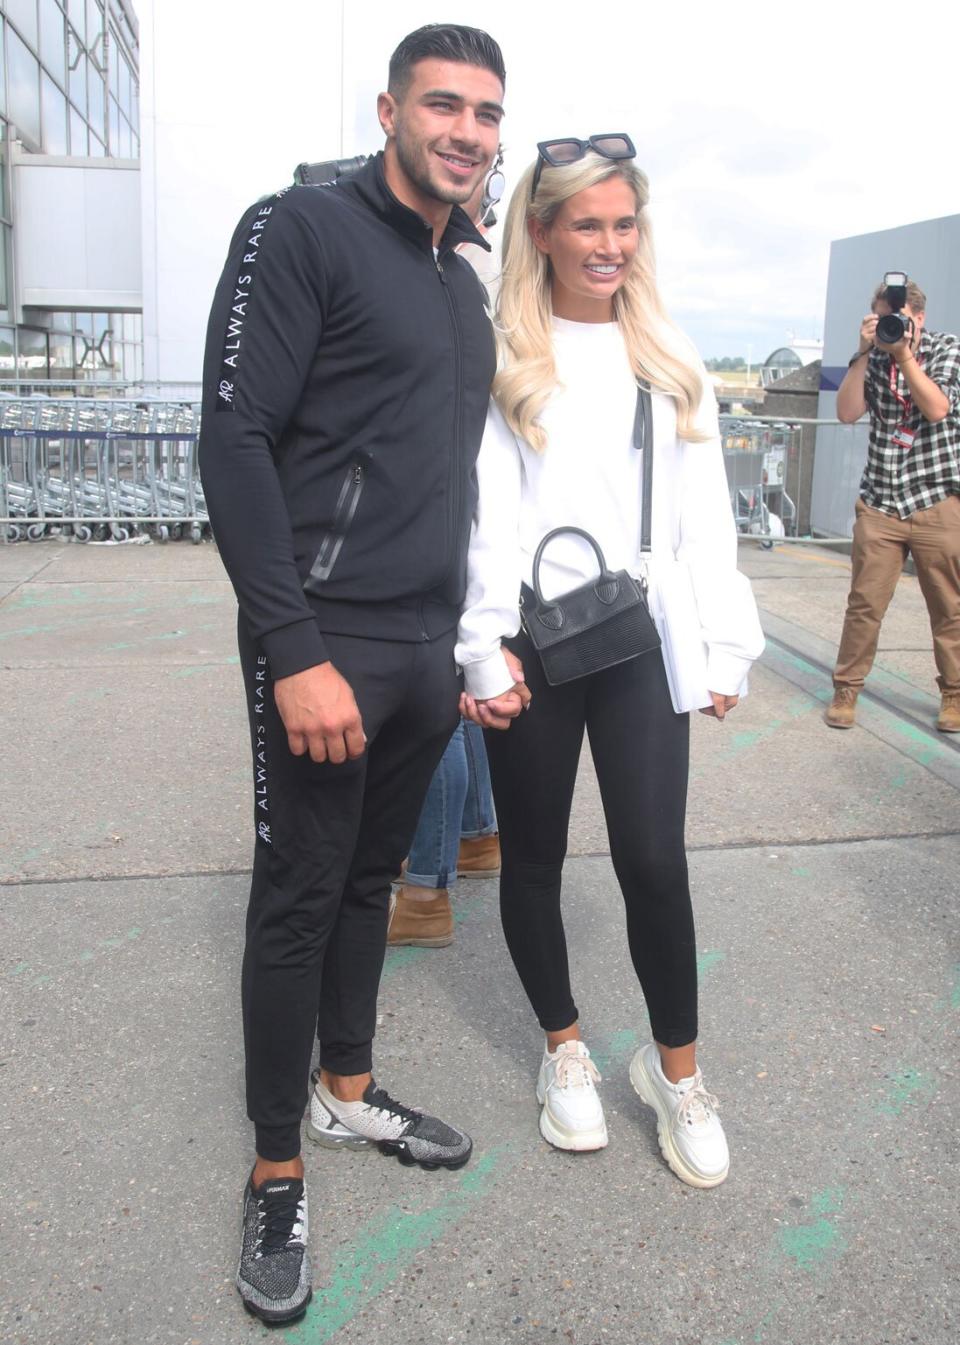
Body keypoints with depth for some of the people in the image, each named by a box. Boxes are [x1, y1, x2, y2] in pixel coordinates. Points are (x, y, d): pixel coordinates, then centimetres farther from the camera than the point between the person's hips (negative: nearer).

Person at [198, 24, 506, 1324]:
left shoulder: (466, 283, 17)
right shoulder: (302, 230, -6)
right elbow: (234, 441, -15)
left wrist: (470, 633, 17)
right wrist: (297, 653, -21)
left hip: (429, 648, 7)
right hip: (325, 640, -7)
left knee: (371, 876, 17)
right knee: (299, 899, 2)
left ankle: (348, 1090, 35)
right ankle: (277, 1168, 20)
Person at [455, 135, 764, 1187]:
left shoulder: (670, 361, 13)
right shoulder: (502, 358, 2)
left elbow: (703, 512, 10)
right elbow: (487, 511, -5)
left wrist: (725, 647, 5)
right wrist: (487, 653, -13)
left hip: (642, 638, 2)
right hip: (533, 641, -1)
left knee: (655, 862, -3)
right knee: (534, 856, 10)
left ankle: (676, 1070, 19)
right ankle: (564, 1049, 31)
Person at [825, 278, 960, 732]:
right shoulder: (874, 358, 9)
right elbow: (847, 412, -5)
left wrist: (903, 353, -17)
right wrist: (864, 352, -10)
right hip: (879, 502, 1)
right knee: (864, 602, -2)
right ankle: (846, 690, 9)